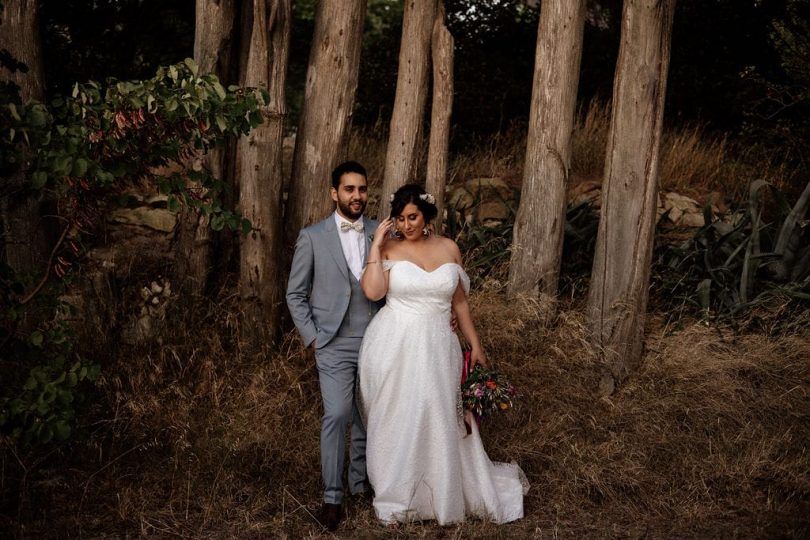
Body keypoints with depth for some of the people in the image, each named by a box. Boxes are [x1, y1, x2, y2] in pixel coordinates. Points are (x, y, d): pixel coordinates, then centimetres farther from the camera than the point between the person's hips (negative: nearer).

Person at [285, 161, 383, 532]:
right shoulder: (312, 237, -2)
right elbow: (295, 294, 2)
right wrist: (311, 337, -4)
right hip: (335, 345, -3)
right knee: (337, 414, -13)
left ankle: (360, 480, 32)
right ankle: (332, 495, 0)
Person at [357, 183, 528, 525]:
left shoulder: (449, 249, 5)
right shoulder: (390, 250, -3)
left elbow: (459, 301, 12)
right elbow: (373, 291, -19)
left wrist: (475, 344, 12)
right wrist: (376, 245, -14)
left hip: (436, 350, 2)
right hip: (394, 348, -2)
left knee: (440, 422, 9)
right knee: (396, 422, 7)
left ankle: (444, 494, 27)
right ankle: (395, 499, 22)